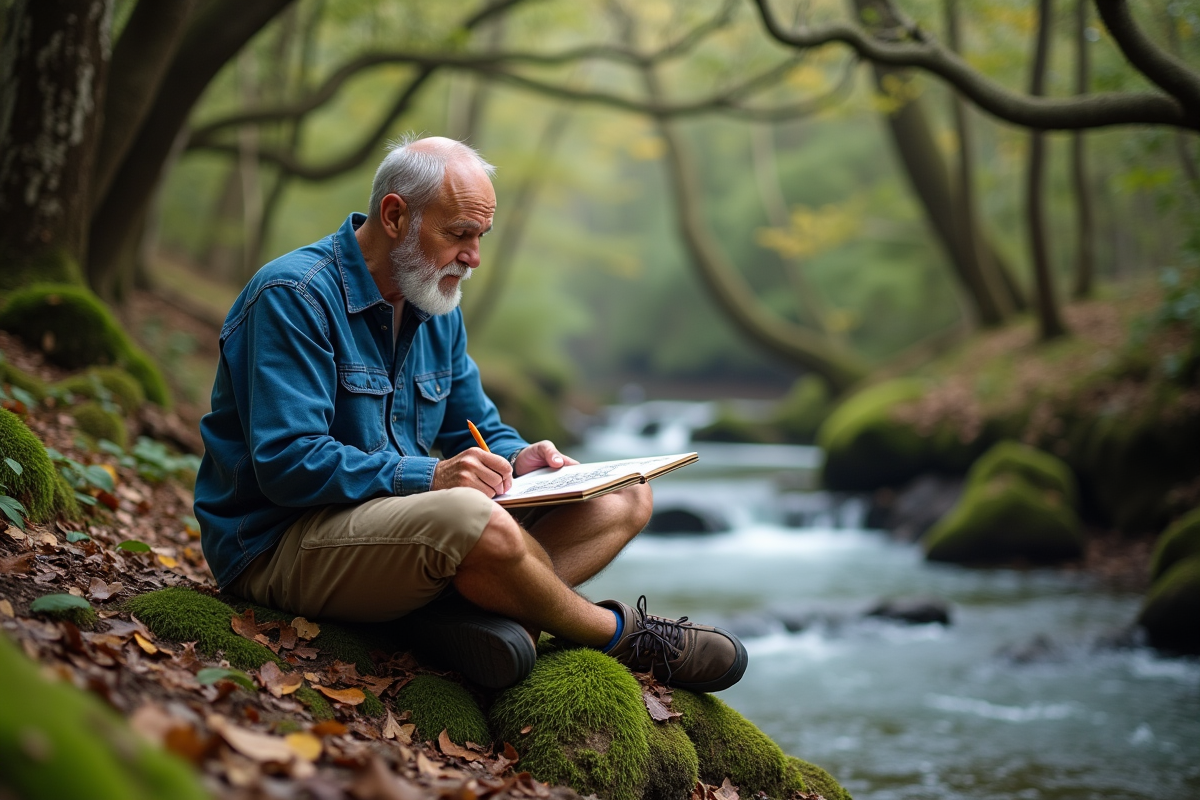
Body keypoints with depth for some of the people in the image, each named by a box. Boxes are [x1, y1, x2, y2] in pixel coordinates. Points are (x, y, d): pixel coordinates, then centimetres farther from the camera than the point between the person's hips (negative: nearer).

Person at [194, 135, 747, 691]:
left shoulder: (440, 309, 11)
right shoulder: (294, 296, -15)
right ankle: (619, 635, -10)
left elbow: (480, 430, 19)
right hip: (281, 545, -9)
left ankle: (481, 611, -27)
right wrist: (429, 476, -29)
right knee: (476, 520, -39)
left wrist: (514, 457, -5)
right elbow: (287, 464, -24)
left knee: (624, 499, 0)